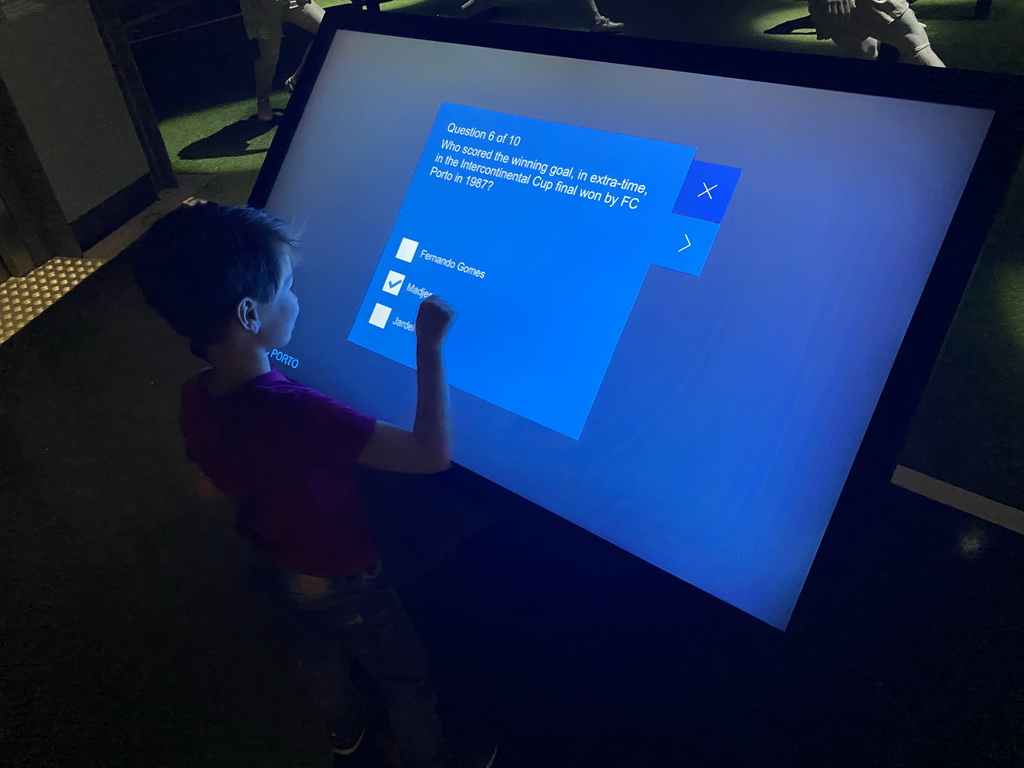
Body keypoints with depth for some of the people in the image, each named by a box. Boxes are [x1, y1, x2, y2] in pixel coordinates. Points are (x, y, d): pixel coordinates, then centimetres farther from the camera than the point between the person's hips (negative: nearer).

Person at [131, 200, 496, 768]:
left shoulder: (195, 397, -18)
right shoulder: (296, 414, -43)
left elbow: (209, 489, 0)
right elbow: (432, 454, -42)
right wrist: (429, 347, -36)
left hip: (280, 567, 7)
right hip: (342, 580, -7)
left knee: (319, 655, 34)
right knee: (404, 675, 21)